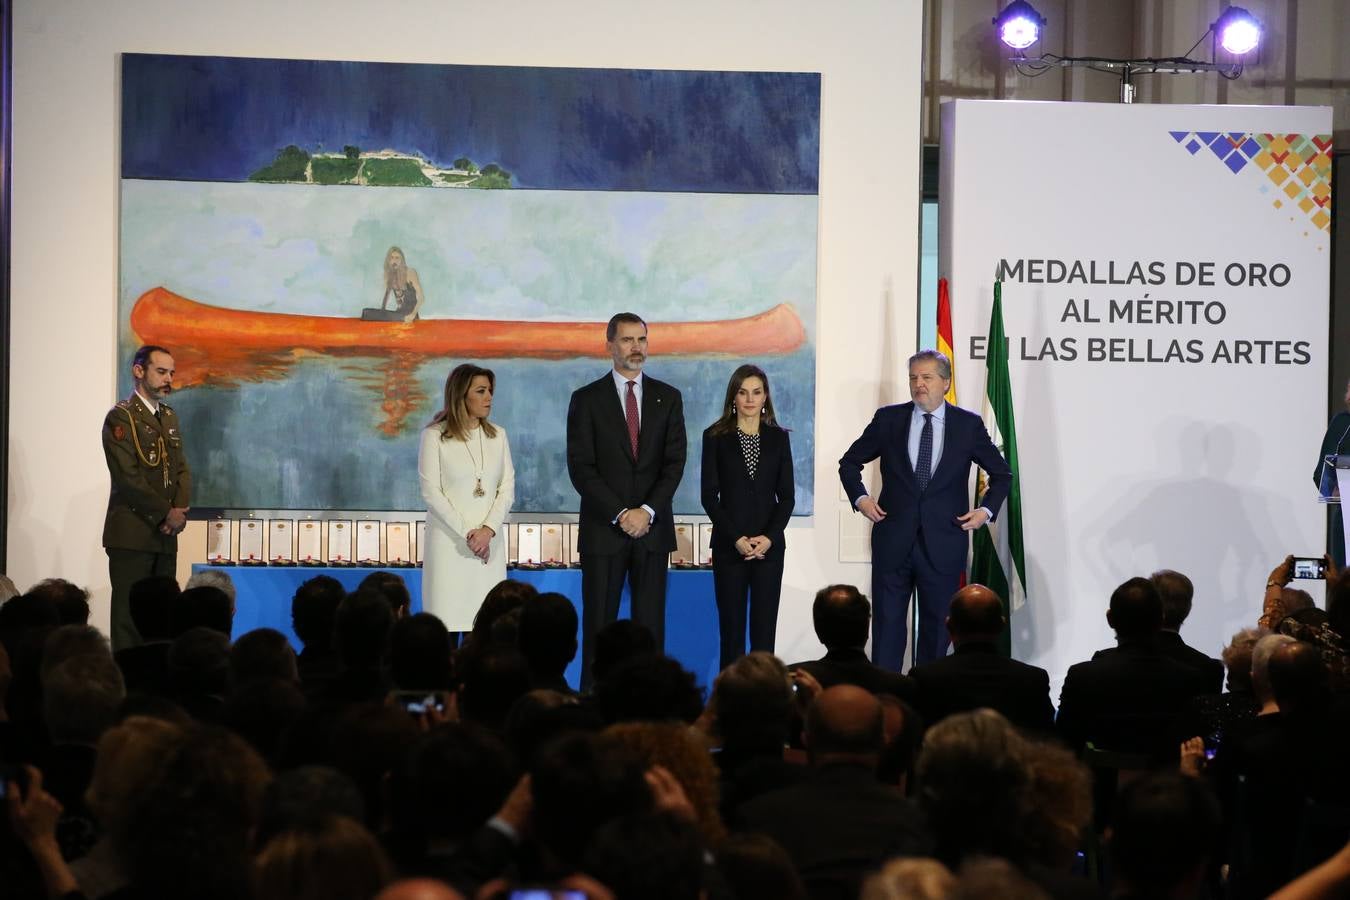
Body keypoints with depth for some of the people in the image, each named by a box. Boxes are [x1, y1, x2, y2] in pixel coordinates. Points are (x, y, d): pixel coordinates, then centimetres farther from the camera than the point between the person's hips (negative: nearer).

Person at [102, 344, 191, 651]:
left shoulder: (169, 417, 18)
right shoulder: (121, 417, -6)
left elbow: (182, 468, 15)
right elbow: (128, 477, -14)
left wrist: (180, 509, -3)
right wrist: (167, 514, -12)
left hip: (165, 534, 7)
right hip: (131, 534, -7)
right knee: (130, 616, -7)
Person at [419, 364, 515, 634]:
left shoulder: (498, 435, 9)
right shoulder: (434, 436, -3)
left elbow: (508, 487, 5)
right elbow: (431, 491, -7)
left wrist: (488, 530, -10)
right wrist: (466, 534, -12)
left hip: (489, 540, 3)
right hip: (449, 539, -3)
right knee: (449, 616, -5)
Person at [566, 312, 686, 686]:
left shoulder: (668, 398, 9)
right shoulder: (586, 399, 2)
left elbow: (674, 463, 3)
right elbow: (581, 468, -4)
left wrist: (647, 511, -10)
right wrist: (620, 514, -12)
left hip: (653, 529, 2)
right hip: (603, 530, -2)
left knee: (650, 624, 2)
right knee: (599, 624, -1)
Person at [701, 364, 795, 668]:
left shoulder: (778, 438, 7)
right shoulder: (716, 437, 2)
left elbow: (786, 496, 6)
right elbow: (709, 496, -1)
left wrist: (770, 537, -9)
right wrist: (737, 538, -11)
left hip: (769, 546, 1)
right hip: (729, 546, -1)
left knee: (764, 631, -1)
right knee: (731, 628, -1)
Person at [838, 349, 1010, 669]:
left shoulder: (969, 425, 1)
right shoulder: (888, 419, 3)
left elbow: (1002, 474, 12)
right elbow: (850, 462, 14)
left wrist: (986, 509, -1)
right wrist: (859, 497, -1)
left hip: (942, 545, 0)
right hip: (893, 542, 1)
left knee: (936, 627, 6)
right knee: (887, 623, 1)